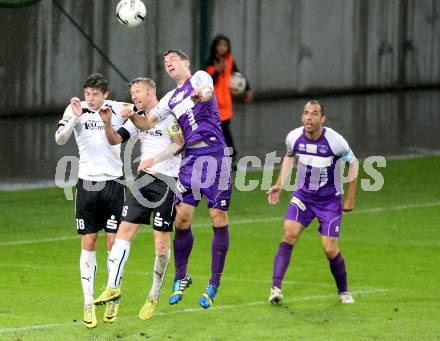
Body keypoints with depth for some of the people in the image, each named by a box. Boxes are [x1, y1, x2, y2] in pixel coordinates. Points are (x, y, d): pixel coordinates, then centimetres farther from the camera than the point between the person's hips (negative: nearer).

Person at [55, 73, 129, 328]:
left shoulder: (120, 109, -1)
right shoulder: (76, 109, -2)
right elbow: (60, 139, -10)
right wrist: (75, 118, -25)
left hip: (113, 181, 0)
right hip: (87, 182, 0)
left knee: (114, 242, 0)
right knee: (88, 244, -1)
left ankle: (112, 300, 13)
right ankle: (88, 303, 2)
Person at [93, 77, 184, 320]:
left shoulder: (168, 114, -7)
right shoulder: (138, 118, 15)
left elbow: (179, 143, -16)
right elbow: (116, 139, 11)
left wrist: (155, 159, -26)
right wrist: (107, 124, -8)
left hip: (166, 181, -6)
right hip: (144, 180, 6)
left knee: (161, 243, -2)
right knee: (124, 230, -4)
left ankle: (154, 297, 8)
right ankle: (113, 287, -3)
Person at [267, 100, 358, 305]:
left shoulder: (335, 141, -20)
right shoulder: (294, 138, -10)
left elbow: (353, 163, -4)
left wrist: (350, 198, -1)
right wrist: (279, 184, 8)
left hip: (330, 200, -2)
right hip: (303, 195, 2)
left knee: (330, 249, -8)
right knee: (289, 234, -21)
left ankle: (343, 292, 18)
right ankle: (276, 288, -24)